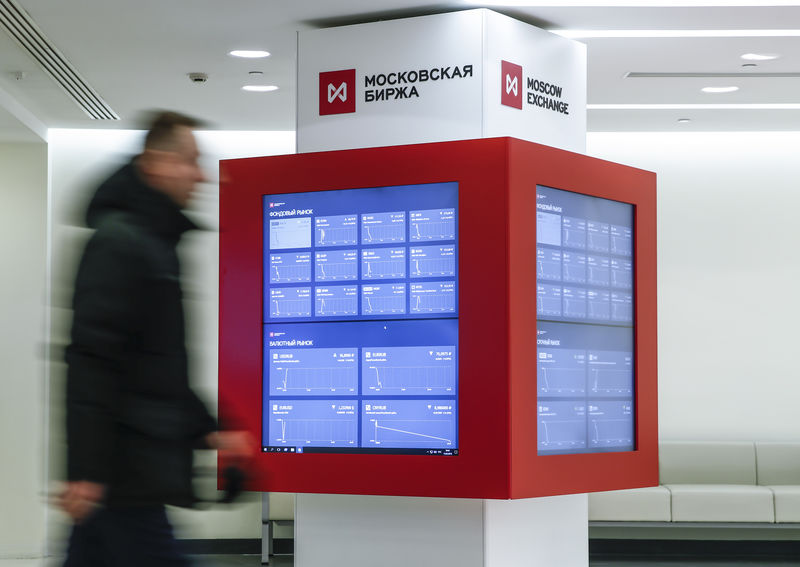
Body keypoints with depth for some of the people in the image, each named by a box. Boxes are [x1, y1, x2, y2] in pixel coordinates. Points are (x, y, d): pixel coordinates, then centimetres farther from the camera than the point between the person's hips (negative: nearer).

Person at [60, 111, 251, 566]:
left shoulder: (156, 241, 19)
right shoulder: (119, 241, -12)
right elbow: (92, 362, -19)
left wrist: (207, 432, 19)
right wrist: (86, 470, -22)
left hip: (139, 465, 10)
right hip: (124, 472, -10)